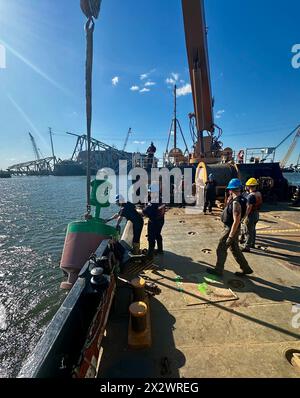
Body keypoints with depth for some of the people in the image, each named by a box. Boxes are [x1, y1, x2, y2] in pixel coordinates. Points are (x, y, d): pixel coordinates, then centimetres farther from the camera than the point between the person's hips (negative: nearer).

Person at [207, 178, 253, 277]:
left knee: (221, 249, 4)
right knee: (235, 249, 21)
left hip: (231, 229, -10)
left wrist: (230, 236, -26)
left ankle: (218, 270, 20)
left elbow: (236, 221, -29)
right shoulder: (239, 199, 4)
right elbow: (229, 209, 22)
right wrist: (230, 199, 9)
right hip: (232, 228, 10)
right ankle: (246, 268, 33)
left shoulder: (236, 202, -27)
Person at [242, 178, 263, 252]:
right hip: (257, 214, 9)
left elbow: (249, 207, -25)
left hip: (251, 215, -9)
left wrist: (246, 217, -21)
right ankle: (252, 244, 33)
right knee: (253, 230, 21)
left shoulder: (251, 196, -23)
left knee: (248, 232, -1)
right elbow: (259, 204, 12)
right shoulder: (259, 194, 5)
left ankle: (247, 247, 5)